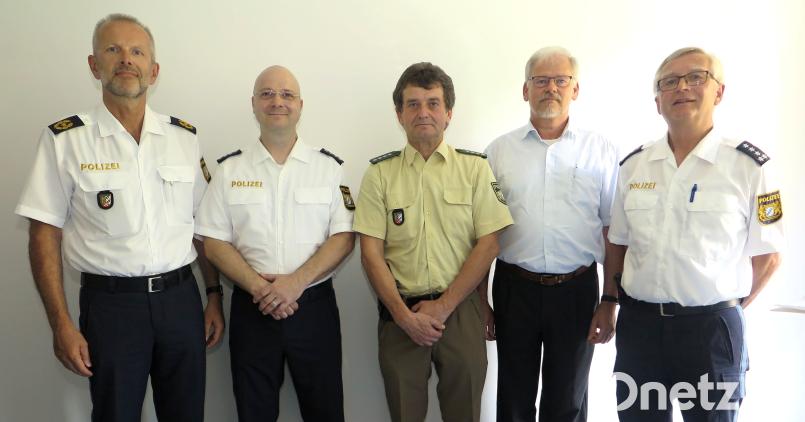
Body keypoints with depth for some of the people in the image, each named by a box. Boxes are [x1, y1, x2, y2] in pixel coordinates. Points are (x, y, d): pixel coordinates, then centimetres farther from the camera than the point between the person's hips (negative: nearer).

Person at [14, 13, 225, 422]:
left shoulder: (185, 136, 4)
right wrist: (62, 325, -7)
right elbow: (45, 237, -3)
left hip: (180, 297, 3)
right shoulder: (64, 139, -4)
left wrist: (214, 295, 7)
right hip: (110, 302, -2)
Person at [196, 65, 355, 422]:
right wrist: (257, 286, -13)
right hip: (252, 308, 1)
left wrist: (296, 282, -15)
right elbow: (214, 242, 1)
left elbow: (344, 237, -3)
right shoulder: (230, 169, 4)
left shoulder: (328, 166, 3)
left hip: (315, 305, 0)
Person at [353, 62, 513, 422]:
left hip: (460, 308, 0)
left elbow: (488, 244, -4)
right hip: (399, 313, 1)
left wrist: (443, 306, -9)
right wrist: (405, 315, -10)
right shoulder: (379, 173, 1)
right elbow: (371, 253, -3)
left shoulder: (475, 167, 0)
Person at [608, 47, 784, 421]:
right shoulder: (633, 165, 5)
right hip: (638, 323, 3)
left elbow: (767, 256, -2)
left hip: (711, 328, -3)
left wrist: (725, 309, 1)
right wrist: (620, 297, 4)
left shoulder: (749, 166, -6)